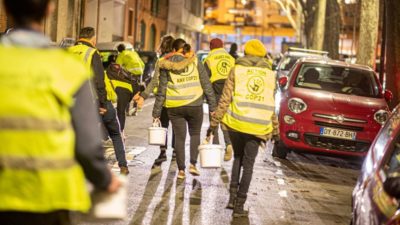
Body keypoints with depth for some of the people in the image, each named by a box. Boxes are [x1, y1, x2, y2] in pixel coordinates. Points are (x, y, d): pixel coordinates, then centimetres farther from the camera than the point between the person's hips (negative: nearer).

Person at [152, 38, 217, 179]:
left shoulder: (166, 65, 2)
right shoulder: (195, 61, 2)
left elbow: (161, 91, 2)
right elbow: (207, 86, 2)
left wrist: (156, 112, 6)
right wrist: (213, 106, 7)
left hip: (175, 107, 0)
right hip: (195, 105, 0)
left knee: (179, 137, 9)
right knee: (195, 134, 18)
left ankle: (181, 169, 8)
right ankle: (193, 164, 5)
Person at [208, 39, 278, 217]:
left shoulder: (237, 70, 3)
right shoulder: (269, 74, 9)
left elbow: (225, 100, -2)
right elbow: (271, 105, 10)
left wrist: (214, 122, 1)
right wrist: (274, 129, 19)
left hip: (236, 122, 0)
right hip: (257, 126, 0)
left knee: (238, 158, 20)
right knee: (248, 165, 6)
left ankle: (233, 195, 8)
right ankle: (239, 205, 5)